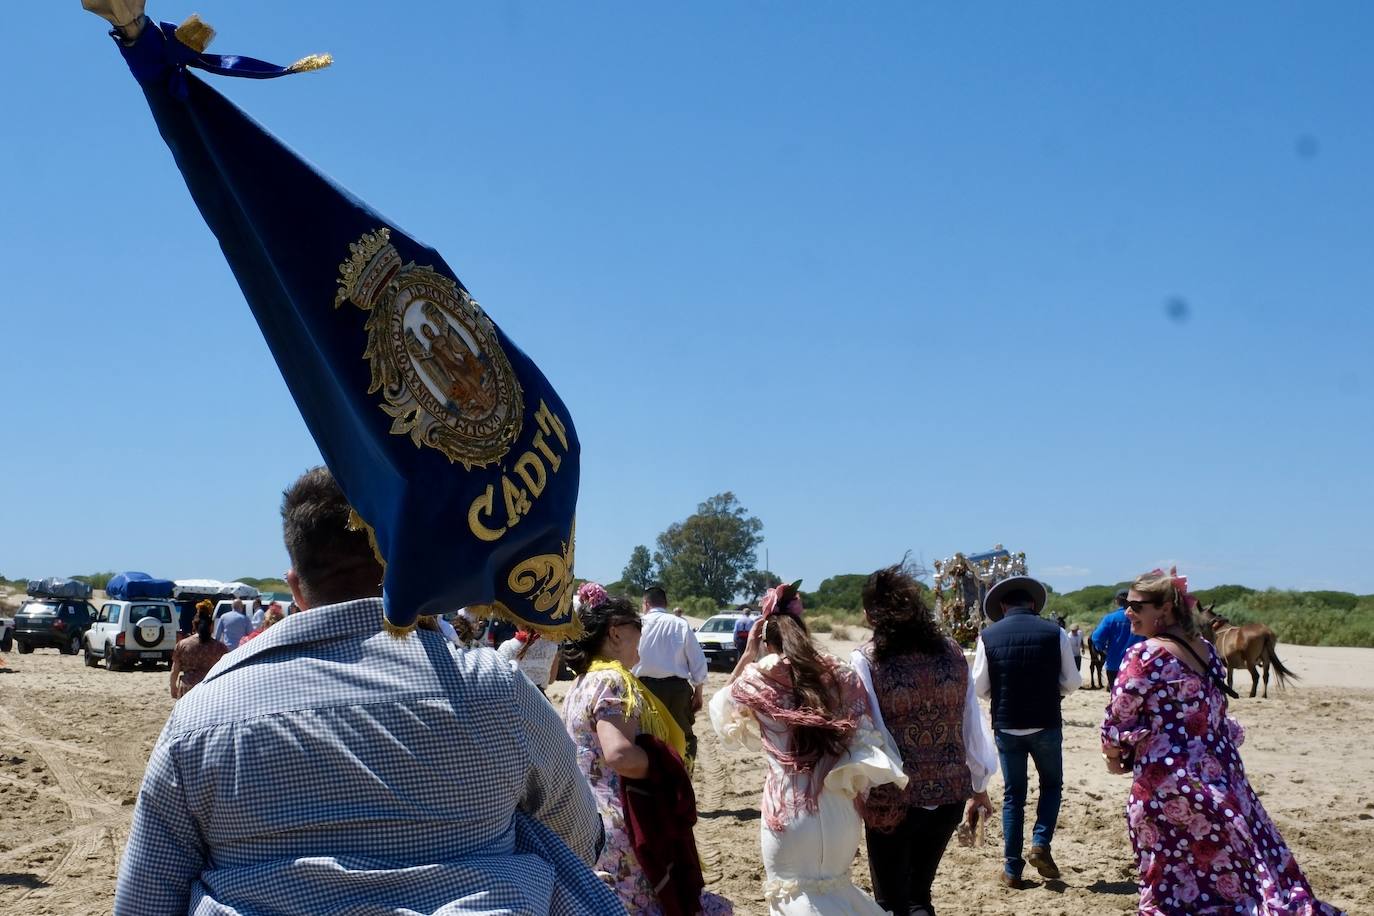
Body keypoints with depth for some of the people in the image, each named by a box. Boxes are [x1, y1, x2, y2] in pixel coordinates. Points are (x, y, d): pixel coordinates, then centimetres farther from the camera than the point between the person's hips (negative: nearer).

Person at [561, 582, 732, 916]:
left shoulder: (580, 685, 14)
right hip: (624, 829, -10)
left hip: (587, 827, 10)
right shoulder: (613, 681, -15)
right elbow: (620, 755, -29)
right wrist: (672, 768, -15)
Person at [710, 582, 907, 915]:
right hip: (840, 809, 4)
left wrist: (747, 654, 15)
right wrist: (859, 795, 7)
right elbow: (865, 739, 1)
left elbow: (721, 709, 19)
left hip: (789, 812, -4)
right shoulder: (840, 675, 5)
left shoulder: (757, 679, -2)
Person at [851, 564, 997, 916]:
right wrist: (979, 788, 17)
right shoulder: (951, 652, 1)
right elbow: (973, 725, 6)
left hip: (891, 801, -4)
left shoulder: (865, 660, -10)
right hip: (949, 796, 4)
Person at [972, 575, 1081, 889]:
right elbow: (1072, 682, -2)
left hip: (1006, 727, 1)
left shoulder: (988, 636, -6)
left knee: (1013, 795, 12)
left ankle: (1012, 869, 13)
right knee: (1051, 785, 22)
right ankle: (1041, 844, 3)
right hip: (1046, 724, -1)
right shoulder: (1054, 632, -7)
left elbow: (980, 687, -3)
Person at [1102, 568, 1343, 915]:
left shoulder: (1145, 655, -14)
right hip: (1221, 776, 7)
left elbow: (1117, 720, -12)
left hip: (1166, 784, -7)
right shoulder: (1207, 650, 9)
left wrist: (1114, 758, 9)